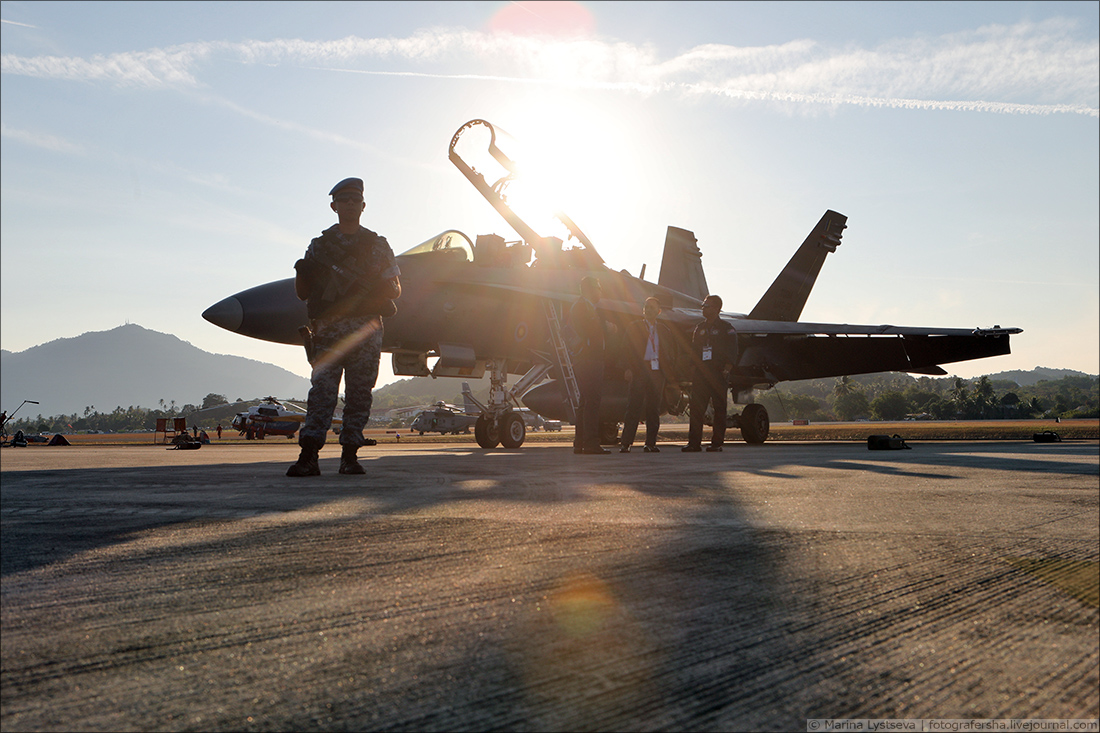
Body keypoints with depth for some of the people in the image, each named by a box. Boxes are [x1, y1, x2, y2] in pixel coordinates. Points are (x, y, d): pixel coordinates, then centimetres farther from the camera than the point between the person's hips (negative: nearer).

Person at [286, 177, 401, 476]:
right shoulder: (319, 246, 14)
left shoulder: (378, 245, 13)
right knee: (322, 388, -9)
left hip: (366, 328, 1)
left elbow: (395, 290, 11)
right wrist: (303, 272, -7)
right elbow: (302, 291, 14)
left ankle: (350, 454, 6)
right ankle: (308, 456, -14)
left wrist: (378, 289, -11)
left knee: (360, 391, -1)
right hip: (328, 327, 0)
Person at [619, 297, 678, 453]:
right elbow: (626, 349, 0)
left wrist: (669, 368, 9)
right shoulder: (633, 327, 7)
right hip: (639, 371, -3)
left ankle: (651, 443, 10)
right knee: (634, 407, -8)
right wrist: (628, 368, -11)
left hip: (657, 372, 3)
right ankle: (625, 443, -6)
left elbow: (672, 350, 21)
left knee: (654, 409, 5)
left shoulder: (664, 330, 16)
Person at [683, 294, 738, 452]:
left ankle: (717, 442, 3)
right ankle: (694, 443, -2)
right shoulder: (699, 328, 18)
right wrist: (695, 370, 10)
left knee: (719, 408, -2)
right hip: (701, 374, 4)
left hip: (718, 374, -4)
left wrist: (725, 371, -13)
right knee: (696, 408, -2)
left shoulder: (726, 328, 3)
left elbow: (732, 353, -2)